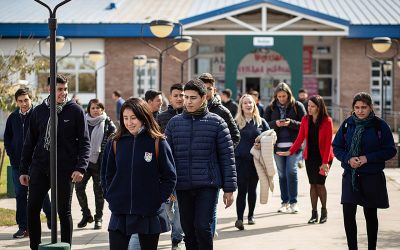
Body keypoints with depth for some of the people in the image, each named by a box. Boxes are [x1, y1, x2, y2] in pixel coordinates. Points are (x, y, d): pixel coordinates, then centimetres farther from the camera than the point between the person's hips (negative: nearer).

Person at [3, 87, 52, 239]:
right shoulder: (13, 118, 7)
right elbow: (7, 138, 17)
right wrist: (12, 155, 6)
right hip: (17, 163, 4)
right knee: (20, 195, 5)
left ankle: (49, 215, 31)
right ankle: (23, 227, 9)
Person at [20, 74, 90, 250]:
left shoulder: (76, 111, -2)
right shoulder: (39, 111, 7)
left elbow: (84, 142, -4)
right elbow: (30, 142, 11)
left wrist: (80, 167, -16)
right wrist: (23, 169, 8)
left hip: (65, 170, -3)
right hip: (39, 168, 3)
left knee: (64, 212, 6)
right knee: (32, 209, 1)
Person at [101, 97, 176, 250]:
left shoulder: (158, 143, -5)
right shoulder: (115, 144, 3)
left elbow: (170, 176, -2)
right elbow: (107, 175, 12)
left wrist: (157, 200, -8)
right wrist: (110, 197, 2)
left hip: (150, 215, -2)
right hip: (120, 214, 2)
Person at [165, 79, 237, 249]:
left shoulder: (216, 123, 0)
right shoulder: (174, 123, 8)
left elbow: (227, 157, 0)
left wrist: (229, 189, -3)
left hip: (208, 185, -3)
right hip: (182, 187, 3)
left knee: (203, 227, -13)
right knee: (188, 230, 8)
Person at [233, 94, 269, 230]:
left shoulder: (261, 122, 8)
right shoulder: (236, 122, 4)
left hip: (256, 160, 2)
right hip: (240, 160, -2)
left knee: (252, 189, 12)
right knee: (242, 189, -10)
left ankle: (251, 215, 26)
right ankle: (239, 218, -13)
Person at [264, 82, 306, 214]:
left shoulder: (297, 106, 1)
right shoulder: (271, 108, 8)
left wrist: (291, 123, -16)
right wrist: (275, 123, -13)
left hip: (293, 145, -3)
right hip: (278, 146, 3)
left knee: (291, 171, -10)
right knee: (282, 174, 8)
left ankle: (293, 202, -2)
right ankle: (284, 202, 16)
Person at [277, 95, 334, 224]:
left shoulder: (327, 121, -10)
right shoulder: (305, 120, 2)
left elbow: (328, 142, -12)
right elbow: (300, 138, 2)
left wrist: (325, 162, -17)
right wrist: (290, 152, -10)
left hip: (323, 156, -4)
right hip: (310, 156, 4)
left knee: (320, 183, -7)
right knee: (313, 184, 4)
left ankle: (324, 210, 12)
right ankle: (314, 213, 9)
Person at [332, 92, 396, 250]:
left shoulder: (380, 125, -6)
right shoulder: (347, 124, 1)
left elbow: (390, 151, -5)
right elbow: (336, 147, 7)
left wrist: (367, 158, -16)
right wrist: (348, 159, -13)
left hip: (372, 177, -2)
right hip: (350, 176, 2)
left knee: (370, 214, 11)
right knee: (348, 213, -8)